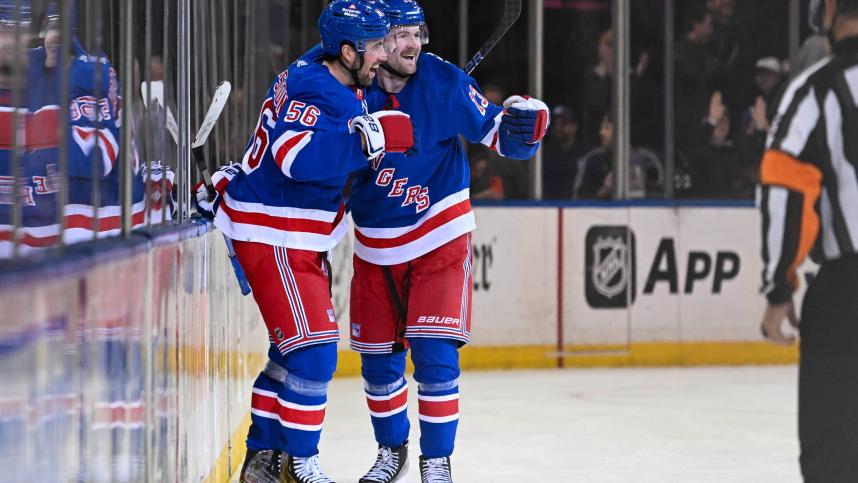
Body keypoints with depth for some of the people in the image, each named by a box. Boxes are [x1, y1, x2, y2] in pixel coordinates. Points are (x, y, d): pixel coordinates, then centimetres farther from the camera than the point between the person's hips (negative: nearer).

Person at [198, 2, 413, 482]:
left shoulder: (331, 85, 12)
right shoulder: (317, 92, -21)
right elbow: (298, 155, -38)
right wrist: (371, 136, -39)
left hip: (299, 243, 11)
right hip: (272, 240, -11)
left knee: (297, 350, 15)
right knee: (313, 351, -12)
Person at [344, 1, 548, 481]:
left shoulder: (444, 82, -15)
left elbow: (493, 131, -11)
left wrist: (520, 127, -29)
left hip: (439, 239, -3)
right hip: (375, 248, 3)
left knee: (435, 352, -12)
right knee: (378, 357, 11)